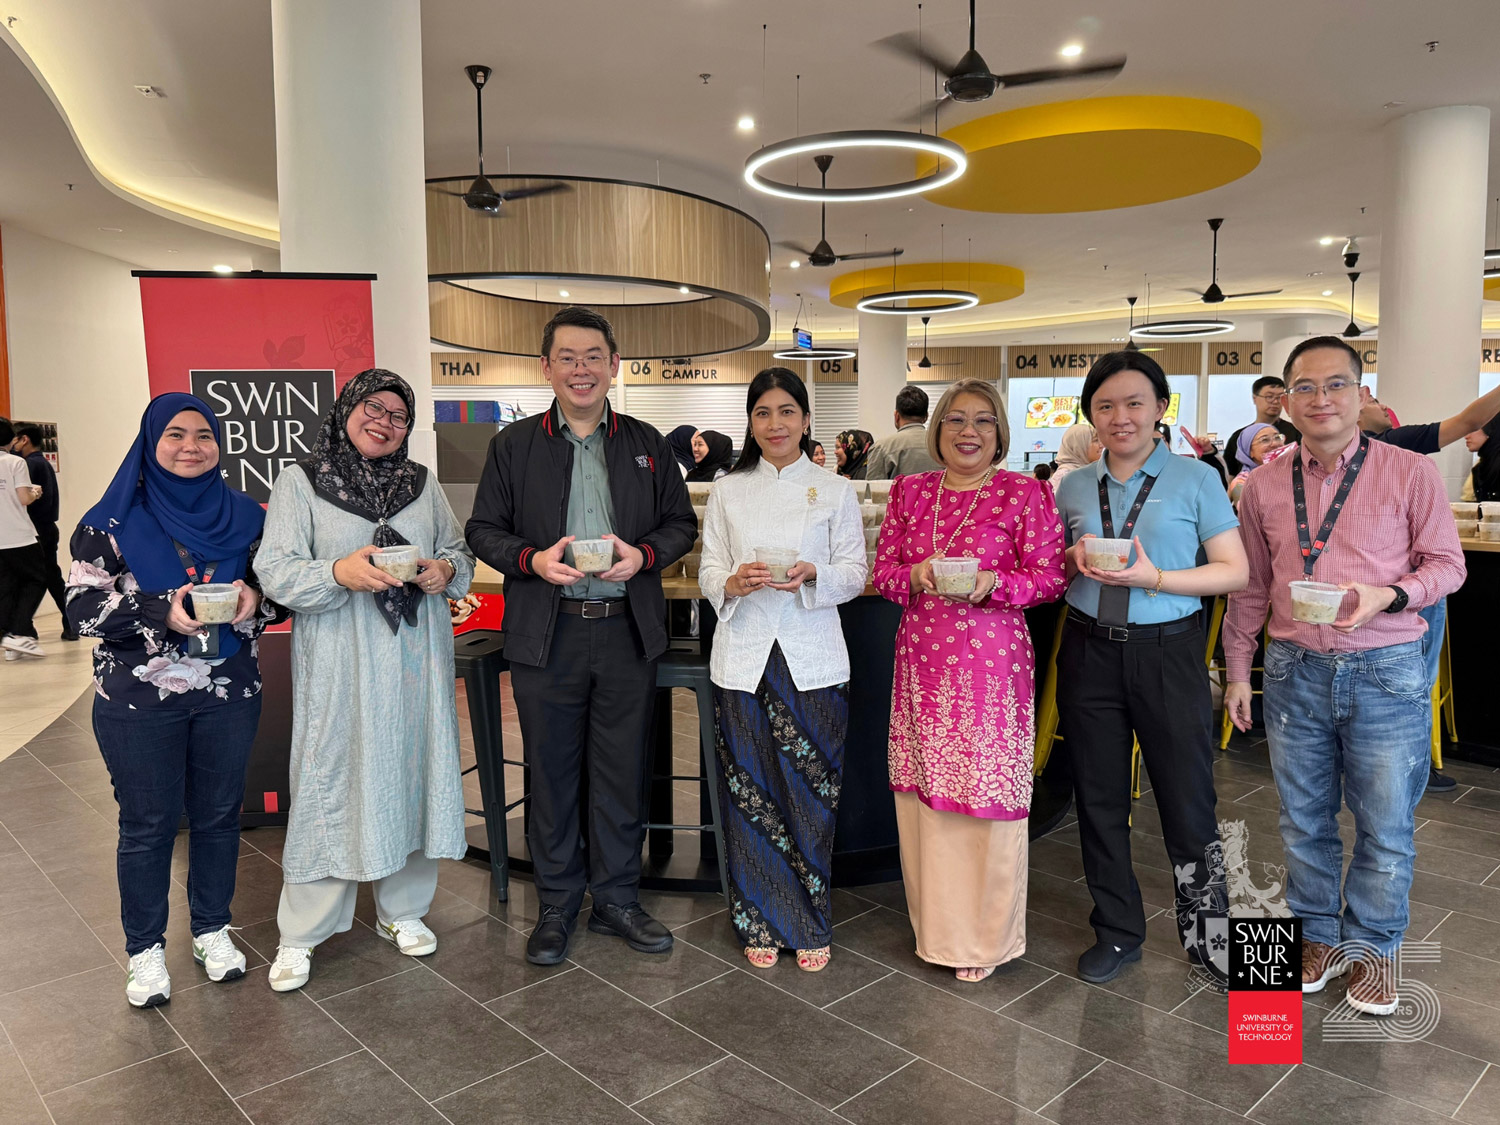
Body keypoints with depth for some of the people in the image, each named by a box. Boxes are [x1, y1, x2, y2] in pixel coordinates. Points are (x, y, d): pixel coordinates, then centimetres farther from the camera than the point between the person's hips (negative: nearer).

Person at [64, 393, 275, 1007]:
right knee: (147, 825, 8)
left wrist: (255, 598, -14)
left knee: (219, 815, 13)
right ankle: (145, 949, 26)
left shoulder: (243, 514, 4)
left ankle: (212, 929, 32)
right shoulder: (113, 521, -4)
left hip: (229, 693, 3)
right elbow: (84, 608, -9)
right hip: (139, 700, -2)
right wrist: (163, 612, -24)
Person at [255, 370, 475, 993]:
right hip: (340, 666, -4)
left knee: (413, 772, 10)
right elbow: (275, 570, -7)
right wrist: (340, 573, -25)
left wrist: (445, 570, -7)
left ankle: (402, 910, 28)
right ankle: (300, 935, 16)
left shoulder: (423, 483, 12)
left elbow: (460, 551, 16)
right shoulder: (299, 481, 1)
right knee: (331, 780, 0)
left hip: (416, 660, 4)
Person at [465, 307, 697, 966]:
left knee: (622, 771, 9)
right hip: (546, 634, -1)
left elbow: (682, 524, 11)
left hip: (628, 632, 1)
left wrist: (642, 555, -9)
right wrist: (533, 559, -14)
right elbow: (484, 531, 5)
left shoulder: (647, 444, 9)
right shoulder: (513, 445, 5)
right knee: (551, 774, 8)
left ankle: (616, 900, 26)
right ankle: (557, 907, 25)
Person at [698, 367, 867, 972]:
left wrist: (813, 575, -17)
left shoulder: (836, 492, 5)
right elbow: (709, 573, 8)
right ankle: (762, 922, 22)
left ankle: (810, 924, 20)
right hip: (744, 658, 1)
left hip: (812, 659, -1)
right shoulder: (728, 491, 9)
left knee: (810, 796, 2)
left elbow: (854, 575, 3)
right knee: (749, 792, 5)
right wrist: (734, 583, -14)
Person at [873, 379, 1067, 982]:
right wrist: (915, 576, -10)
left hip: (991, 657, -3)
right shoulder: (909, 491, 9)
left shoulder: (1023, 493, -2)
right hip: (922, 658, 4)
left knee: (986, 791, 2)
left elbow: (1050, 576, -2)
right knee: (924, 789, 11)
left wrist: (995, 583, -18)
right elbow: (883, 570, 11)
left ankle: (984, 936, 22)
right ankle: (935, 923, 30)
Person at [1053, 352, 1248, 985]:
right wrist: (1074, 562, -6)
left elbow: (1236, 571, -3)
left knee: (1187, 799, 2)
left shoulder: (1196, 479, 0)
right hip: (1089, 653, 3)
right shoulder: (1073, 487, 9)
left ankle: (1205, 933, 25)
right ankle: (1117, 933, 29)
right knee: (1099, 798, 11)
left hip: (1168, 652, -3)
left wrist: (1153, 577, -16)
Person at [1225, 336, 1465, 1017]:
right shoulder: (1264, 485, 4)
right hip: (1295, 672, 2)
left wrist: (1387, 594, -19)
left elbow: (1446, 564, 2)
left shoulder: (1410, 473, -3)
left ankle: (1373, 946, 30)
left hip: (1387, 672, -2)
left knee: (1385, 824, 8)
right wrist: (1238, 670, 10)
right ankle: (1320, 936, 32)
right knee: (1304, 819, 13)